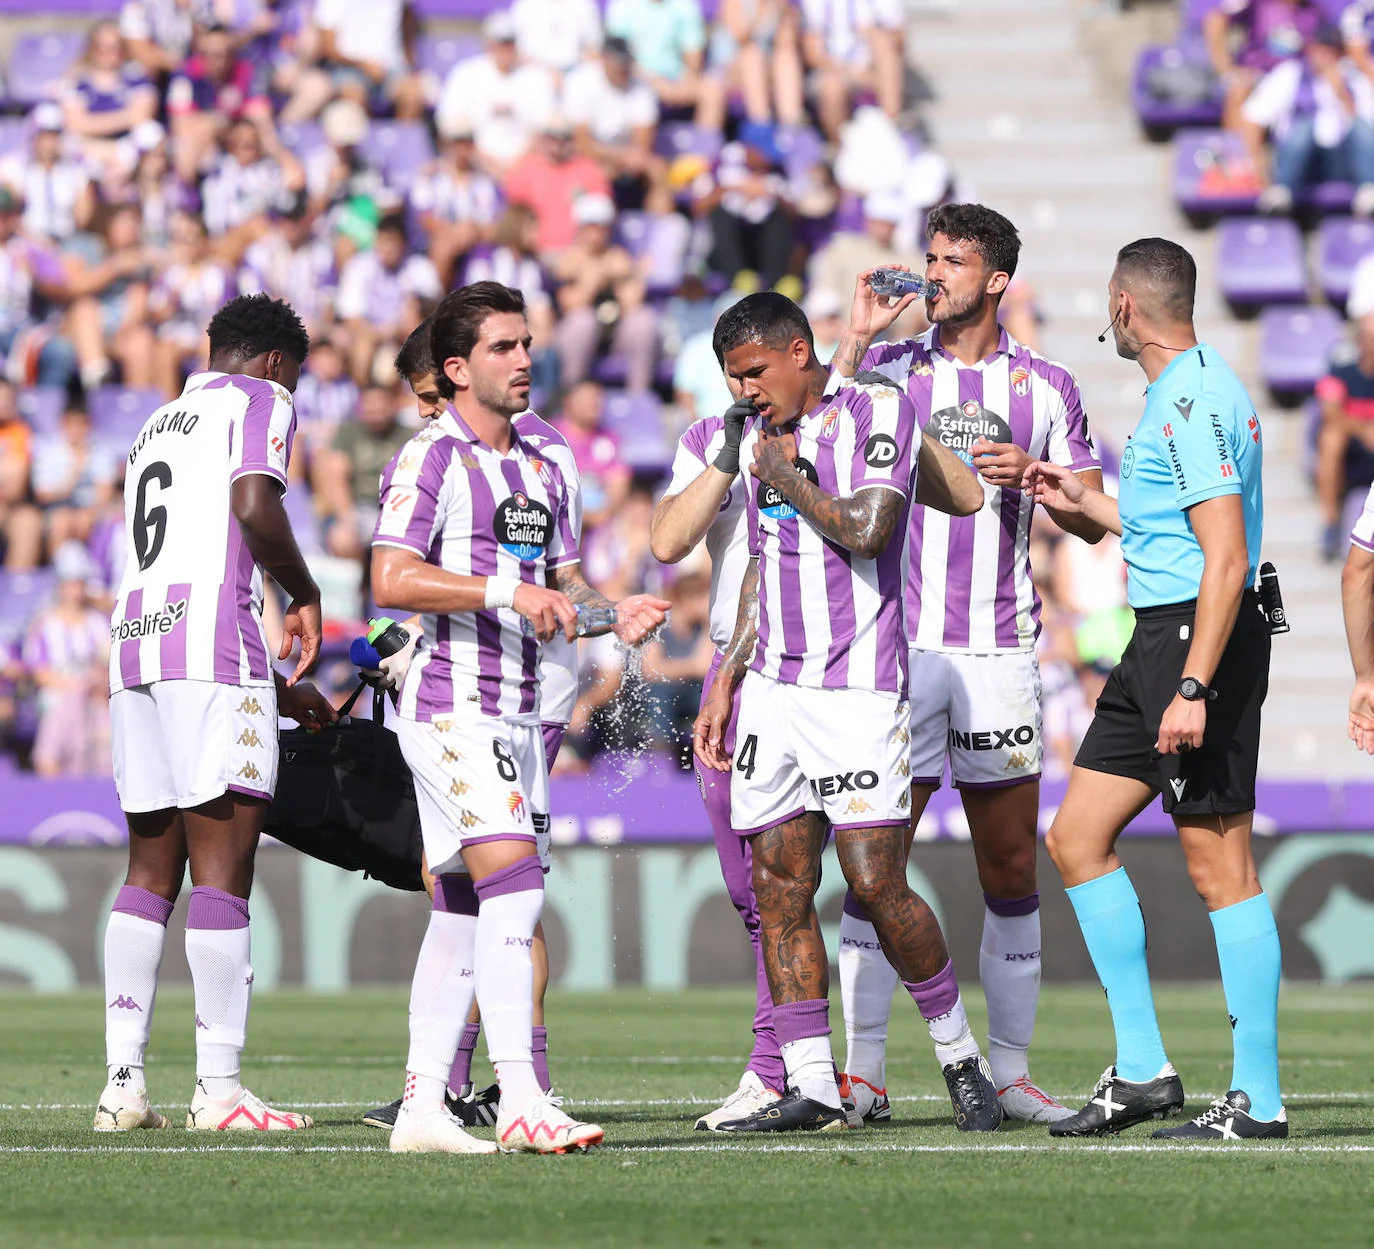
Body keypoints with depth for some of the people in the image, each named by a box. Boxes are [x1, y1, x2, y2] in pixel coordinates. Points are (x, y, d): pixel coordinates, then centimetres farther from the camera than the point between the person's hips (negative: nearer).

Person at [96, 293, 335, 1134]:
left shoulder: (159, 426, 30)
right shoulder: (259, 402, 6)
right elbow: (253, 506, -14)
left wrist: (275, 686, 32)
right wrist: (305, 595, 2)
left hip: (134, 642, 8)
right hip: (213, 647, -8)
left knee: (152, 868, 10)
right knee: (224, 867, -8)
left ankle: (124, 1081, 5)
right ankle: (220, 1088, -11)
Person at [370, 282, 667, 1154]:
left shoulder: (542, 470, 17)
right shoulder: (432, 459, -8)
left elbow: (563, 584, 23)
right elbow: (392, 580, -17)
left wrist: (615, 615, 2)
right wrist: (505, 592, -23)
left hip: (519, 710, 8)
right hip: (450, 706, -8)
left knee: (463, 912, 7)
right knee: (515, 891, -19)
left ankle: (423, 1106, 9)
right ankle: (521, 1100, -23)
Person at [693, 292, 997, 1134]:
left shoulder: (879, 411, -4)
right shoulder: (761, 435, 17)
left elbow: (865, 528, -18)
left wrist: (788, 478, -5)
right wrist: (725, 684, 21)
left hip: (858, 685, -7)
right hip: (773, 687, 7)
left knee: (876, 881, -11)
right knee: (779, 884, 1)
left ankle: (961, 1057, 7)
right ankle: (811, 1089, 3)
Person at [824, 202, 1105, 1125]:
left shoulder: (1046, 387, 9)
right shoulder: (890, 367, 8)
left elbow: (1092, 523, 10)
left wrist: (1032, 474, -9)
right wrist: (855, 340, -11)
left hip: (1001, 653, 1)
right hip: (899, 643, -1)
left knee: (1012, 867, 4)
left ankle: (1010, 1068, 11)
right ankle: (864, 1067, -2)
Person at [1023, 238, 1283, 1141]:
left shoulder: (1194, 401, -15)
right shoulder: (1183, 393, 17)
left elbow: (1227, 559, -21)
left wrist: (1193, 687, -25)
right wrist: (1089, 504, 34)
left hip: (1199, 636, -11)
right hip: (1157, 639, 11)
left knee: (1220, 865, -7)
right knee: (1076, 838, 10)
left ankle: (1259, 1099, -4)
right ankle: (1142, 1070, 11)